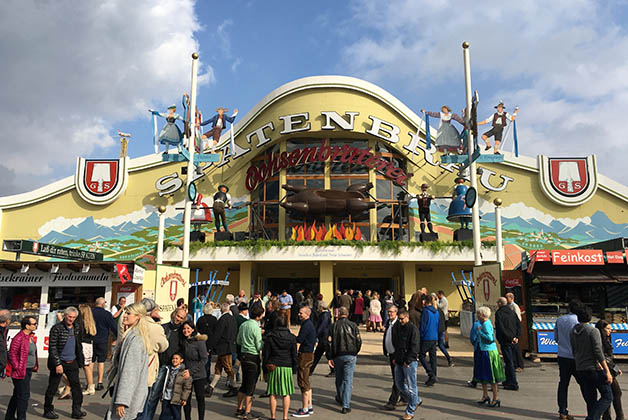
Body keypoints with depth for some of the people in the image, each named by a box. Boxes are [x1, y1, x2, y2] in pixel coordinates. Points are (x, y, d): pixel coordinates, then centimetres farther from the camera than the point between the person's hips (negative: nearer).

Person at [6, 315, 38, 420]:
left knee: (17, 395, 20)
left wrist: (35, 365, 16)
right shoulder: (19, 338, -20)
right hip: (21, 372, -9)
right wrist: (18, 369, -17)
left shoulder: (30, 336, 9)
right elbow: (12, 355, -18)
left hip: (28, 371, 9)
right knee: (24, 395, -4)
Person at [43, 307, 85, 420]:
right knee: (52, 388, 8)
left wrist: (80, 361, 13)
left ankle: (76, 410, 12)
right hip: (59, 362, -5)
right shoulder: (57, 328, -11)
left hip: (72, 363, 5)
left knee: (76, 387, 4)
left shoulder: (76, 329, 8)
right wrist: (58, 364, -17)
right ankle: (48, 410, 24)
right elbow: (52, 347, -13)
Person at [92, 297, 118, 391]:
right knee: (101, 361, 6)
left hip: (90, 340, 3)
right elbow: (114, 327, -5)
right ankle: (100, 382, 6)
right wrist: (117, 337, 9)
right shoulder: (107, 314, -10)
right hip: (102, 341, -2)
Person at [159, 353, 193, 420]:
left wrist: (184, 398, -10)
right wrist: (162, 394, 16)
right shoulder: (169, 369, 8)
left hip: (176, 399, -5)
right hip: (166, 398, 5)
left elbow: (187, 387, -7)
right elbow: (164, 382, 18)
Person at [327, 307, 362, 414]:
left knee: (339, 378, 20)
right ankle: (346, 405, -4)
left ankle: (340, 398, 38)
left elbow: (330, 343, -5)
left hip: (338, 356, 1)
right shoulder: (353, 325, -3)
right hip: (351, 356, -1)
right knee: (348, 380, 1)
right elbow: (359, 341, -3)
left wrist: (330, 357, 0)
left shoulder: (333, 326, -2)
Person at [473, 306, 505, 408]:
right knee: (482, 375, 16)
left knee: (491, 376, 0)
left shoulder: (486, 324, -19)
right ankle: (485, 396, 27)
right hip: (483, 351, 10)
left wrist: (480, 331, -19)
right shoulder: (483, 323, 10)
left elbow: (490, 338, -28)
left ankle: (495, 398, 10)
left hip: (489, 351, -10)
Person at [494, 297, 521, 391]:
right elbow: (519, 325, 7)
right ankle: (508, 381, 29)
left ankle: (514, 384, -5)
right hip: (513, 341, 8)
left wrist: (510, 338, -15)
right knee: (510, 361, 18)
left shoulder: (499, 313, -11)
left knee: (509, 362, -5)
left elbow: (501, 328, -20)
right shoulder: (512, 312, 11)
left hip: (505, 341, -8)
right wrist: (517, 337, 1)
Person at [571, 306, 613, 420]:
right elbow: (598, 352, -16)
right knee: (607, 397, 5)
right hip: (595, 368, -6)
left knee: (590, 400, 12)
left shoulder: (572, 332, 7)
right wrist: (607, 372, -14)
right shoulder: (593, 331, -10)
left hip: (580, 370, 6)